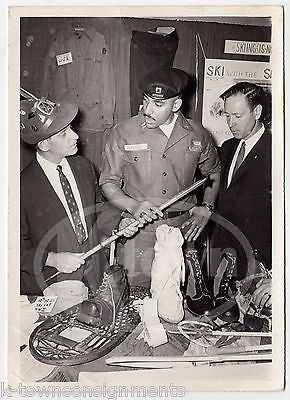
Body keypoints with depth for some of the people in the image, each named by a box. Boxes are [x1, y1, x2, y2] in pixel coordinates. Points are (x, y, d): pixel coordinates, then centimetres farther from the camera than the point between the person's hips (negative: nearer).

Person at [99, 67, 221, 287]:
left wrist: (206, 208, 6)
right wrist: (133, 206, -17)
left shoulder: (198, 135, 1)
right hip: (138, 234, -1)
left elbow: (214, 172, 19)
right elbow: (108, 183, 0)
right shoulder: (123, 133, -5)